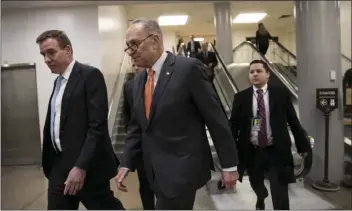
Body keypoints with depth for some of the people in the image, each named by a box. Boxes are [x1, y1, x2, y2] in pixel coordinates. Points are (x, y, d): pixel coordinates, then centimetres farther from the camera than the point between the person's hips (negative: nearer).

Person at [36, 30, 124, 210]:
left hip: (87, 167, -7)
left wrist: (81, 166, -22)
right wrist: (48, 162, 15)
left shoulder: (90, 75, -12)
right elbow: (55, 124, 15)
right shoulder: (58, 81, 13)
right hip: (59, 167, 8)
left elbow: (98, 126, -19)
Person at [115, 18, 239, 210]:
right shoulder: (139, 79, 9)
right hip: (155, 171, 7)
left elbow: (216, 118, -11)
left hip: (182, 168, -6)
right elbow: (136, 126, 13)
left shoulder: (188, 68, -13)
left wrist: (229, 165, -7)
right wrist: (126, 163, 4)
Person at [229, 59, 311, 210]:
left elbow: (293, 121, 3)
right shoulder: (241, 97, -2)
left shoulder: (281, 94, -1)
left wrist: (303, 145, 7)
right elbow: (234, 124, -3)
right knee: (256, 185, 22)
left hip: (276, 151, -1)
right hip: (252, 151, 2)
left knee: (280, 193, 0)